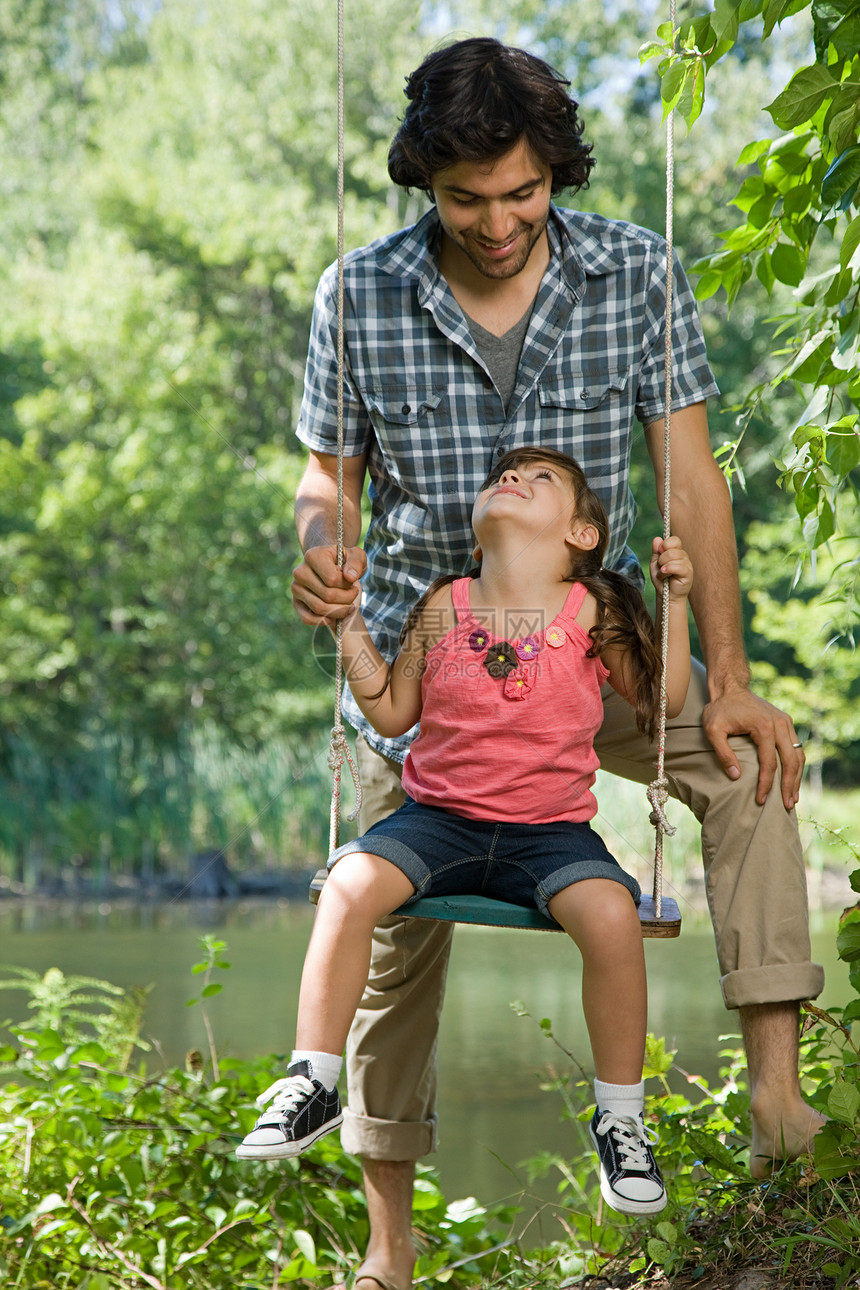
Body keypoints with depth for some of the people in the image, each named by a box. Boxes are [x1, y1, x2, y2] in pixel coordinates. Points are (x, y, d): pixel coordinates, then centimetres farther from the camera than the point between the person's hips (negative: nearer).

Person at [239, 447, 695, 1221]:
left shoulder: (590, 614, 1)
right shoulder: (444, 606, 6)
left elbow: (664, 704, 9)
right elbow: (393, 715, 11)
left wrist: (675, 603, 0)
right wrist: (349, 625, 4)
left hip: (550, 830, -1)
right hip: (441, 816, 2)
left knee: (610, 913, -30)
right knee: (351, 884, -27)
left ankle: (621, 1116, -10)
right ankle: (313, 1083, -13)